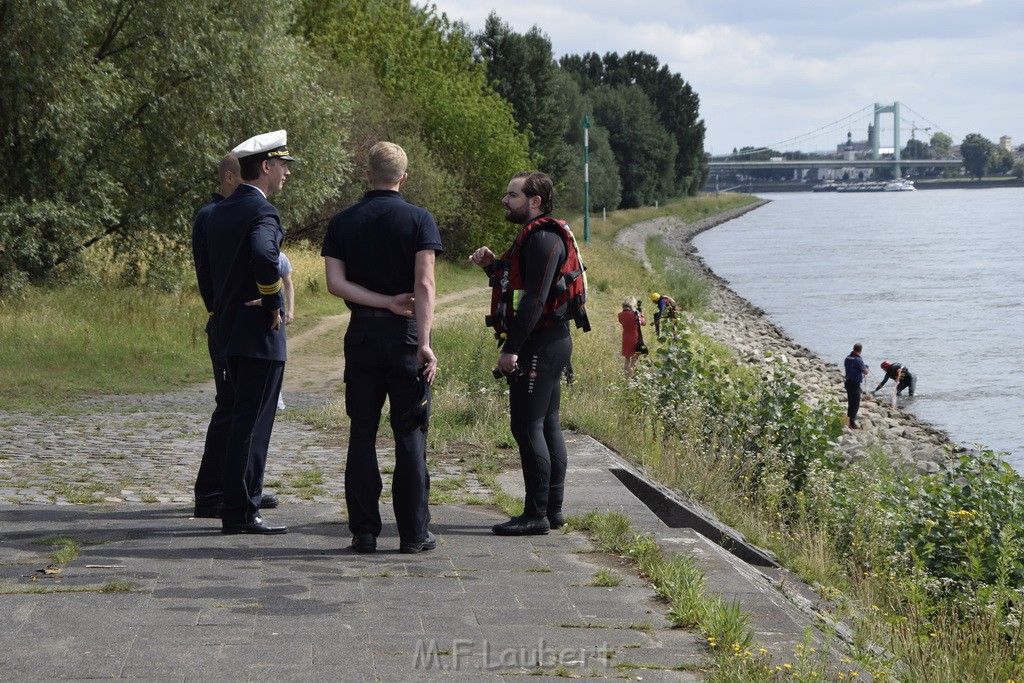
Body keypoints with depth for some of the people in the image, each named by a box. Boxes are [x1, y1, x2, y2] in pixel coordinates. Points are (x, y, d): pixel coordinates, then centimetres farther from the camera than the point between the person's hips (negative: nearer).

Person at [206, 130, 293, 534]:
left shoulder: (221, 211, 13)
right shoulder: (262, 212, -15)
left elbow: (211, 264, 18)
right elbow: (264, 256, -33)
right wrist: (273, 303, -20)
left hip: (229, 329, 9)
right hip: (259, 333, -9)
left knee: (244, 420, 16)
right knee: (251, 423, -5)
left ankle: (241, 504, 20)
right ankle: (240, 513, -4)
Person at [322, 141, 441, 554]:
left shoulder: (343, 222, 6)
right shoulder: (419, 220, -4)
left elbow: (335, 283, -4)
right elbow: (424, 283, -14)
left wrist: (386, 302, -5)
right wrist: (424, 342, -17)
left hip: (361, 333, 3)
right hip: (405, 333, -2)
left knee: (362, 433, 7)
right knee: (410, 435, 2)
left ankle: (364, 531, 5)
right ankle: (413, 532, 1)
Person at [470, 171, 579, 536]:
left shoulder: (543, 239, -16)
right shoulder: (536, 236, 18)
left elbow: (535, 298, -23)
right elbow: (519, 284, 24)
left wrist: (511, 348, -24)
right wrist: (492, 265, 7)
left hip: (539, 344, -11)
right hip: (551, 342, 11)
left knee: (527, 427, -9)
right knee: (547, 425, 12)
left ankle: (536, 514, -8)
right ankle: (553, 509, 17)